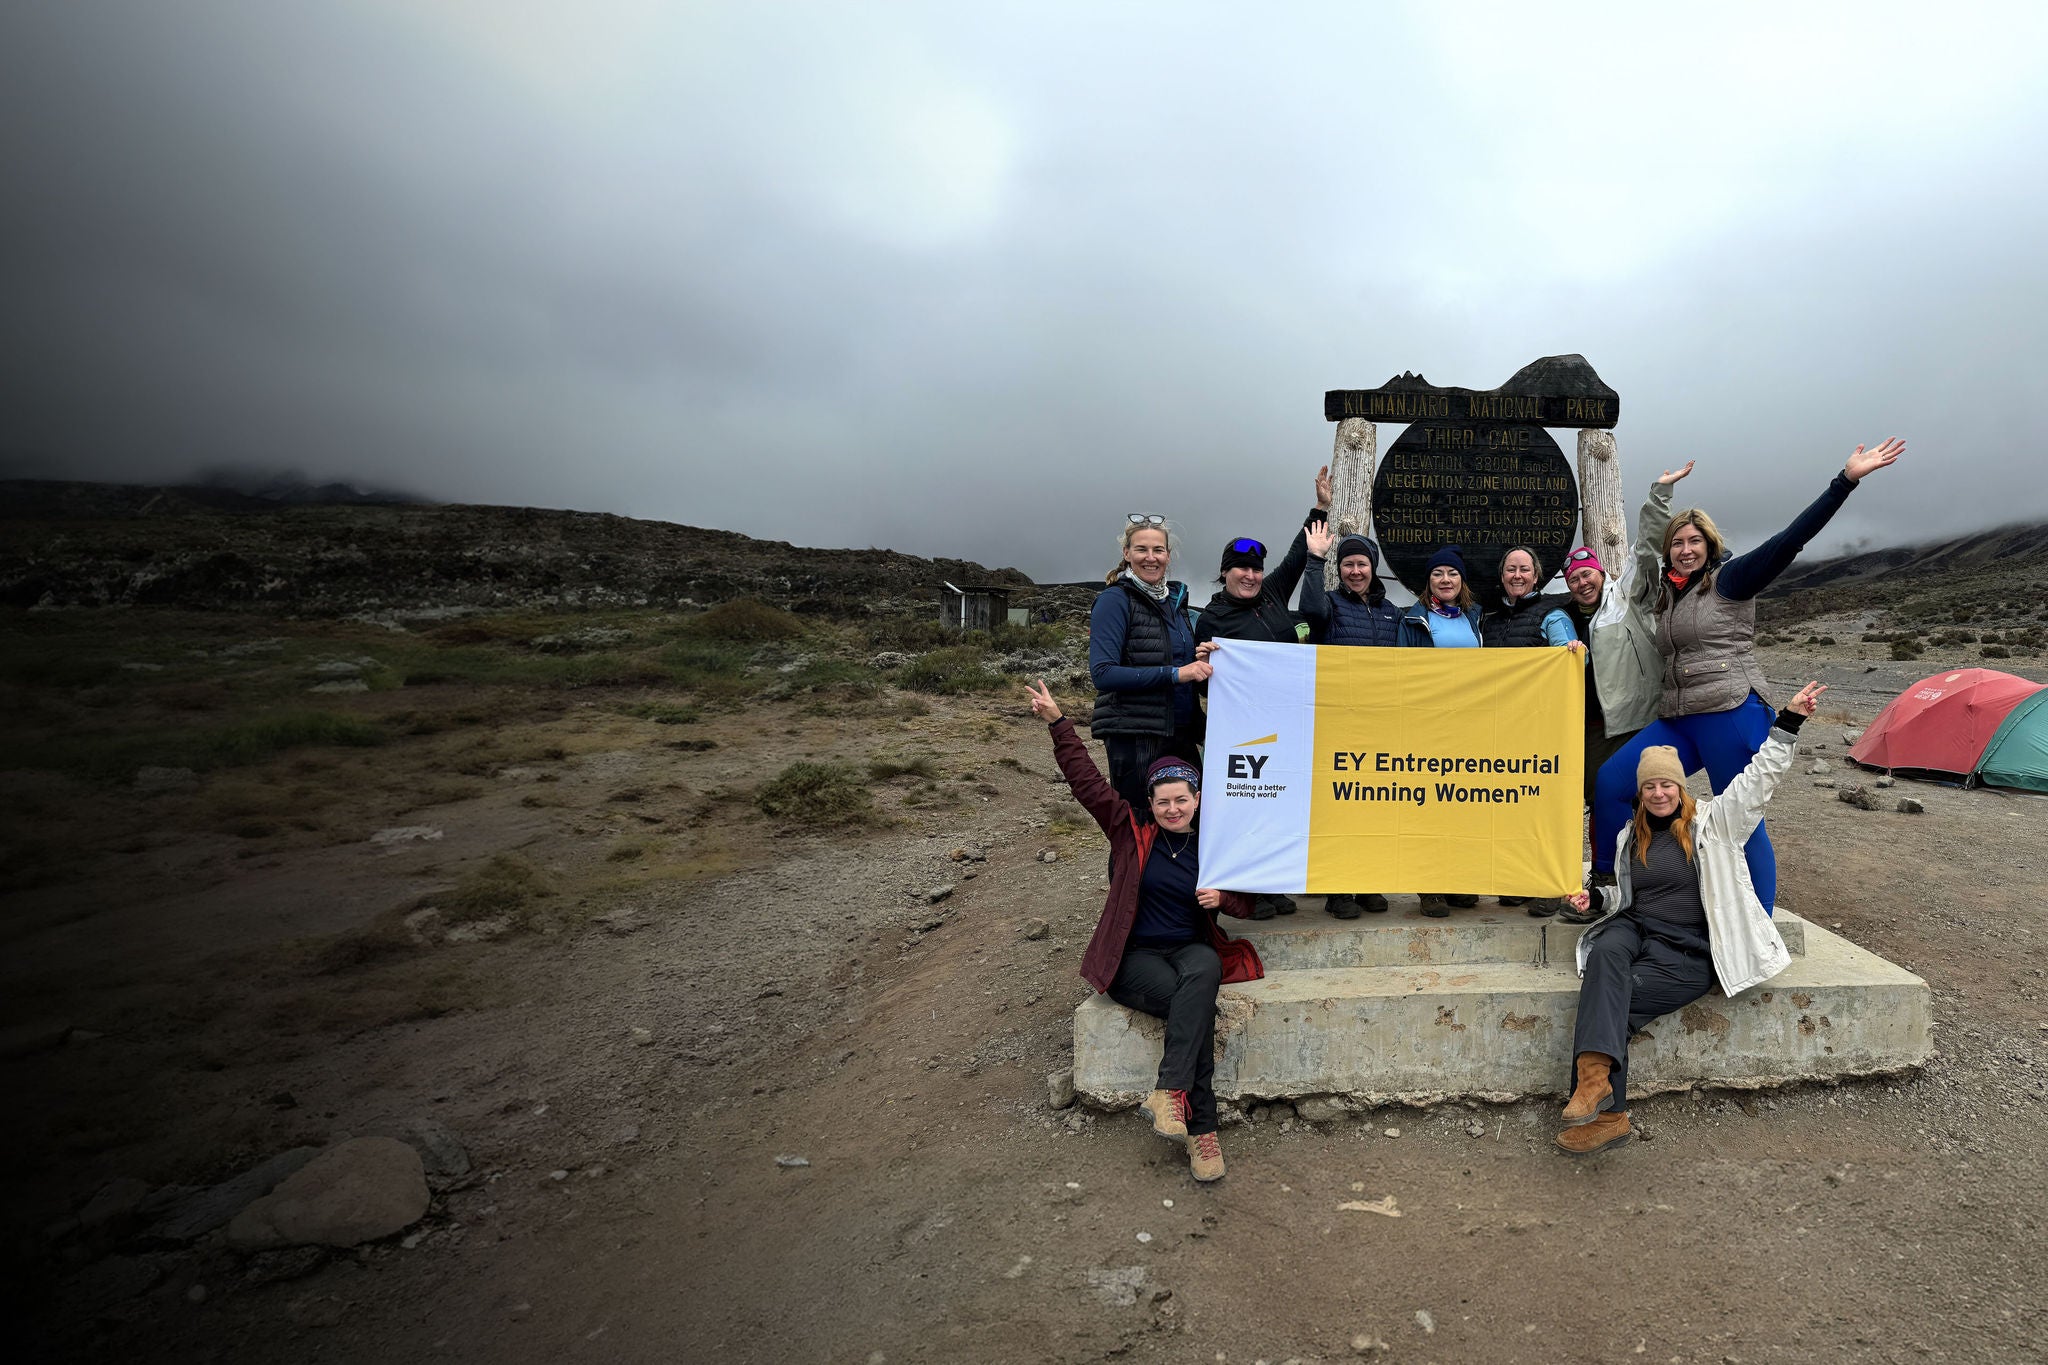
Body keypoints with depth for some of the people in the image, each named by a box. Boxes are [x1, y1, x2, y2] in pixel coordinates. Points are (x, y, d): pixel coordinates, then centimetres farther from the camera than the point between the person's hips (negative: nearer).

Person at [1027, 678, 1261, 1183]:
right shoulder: (1131, 831, 4)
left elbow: (1246, 905, 17)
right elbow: (1087, 781, -5)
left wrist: (1223, 898, -8)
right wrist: (1058, 723, -14)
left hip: (1193, 949, 2)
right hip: (1135, 957, -2)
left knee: (1204, 971, -36)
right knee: (1196, 1005, -31)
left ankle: (1169, 1091, -35)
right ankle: (1201, 1128, -23)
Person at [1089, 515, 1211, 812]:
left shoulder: (1174, 598, 14)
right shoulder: (1115, 600, -7)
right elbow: (1102, 673, -17)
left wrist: (1200, 663, 0)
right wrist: (1174, 673, -22)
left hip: (1181, 734, 7)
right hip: (1135, 738, -7)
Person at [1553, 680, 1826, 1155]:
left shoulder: (1712, 822, 7)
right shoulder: (1630, 836, 20)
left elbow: (1759, 777, -3)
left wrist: (1789, 723, -11)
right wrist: (1596, 896, 9)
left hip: (1689, 950, -3)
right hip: (1634, 929, 3)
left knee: (1609, 997, -28)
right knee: (1604, 954, -34)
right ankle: (1595, 1075, -46)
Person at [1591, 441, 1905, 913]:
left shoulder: (1728, 580, 0)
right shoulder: (1667, 594, 17)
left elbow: (1789, 541, -10)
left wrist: (1846, 481, -16)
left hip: (1732, 715, -6)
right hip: (1677, 721, 6)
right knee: (1610, 781, -5)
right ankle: (1609, 886, 6)